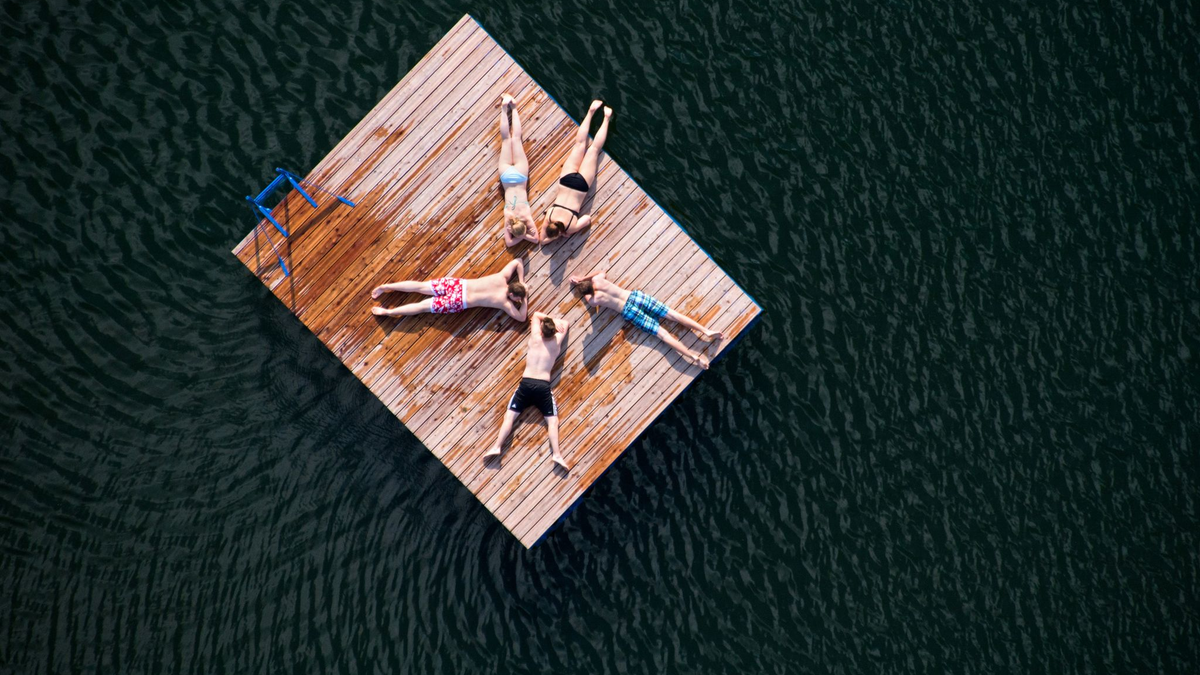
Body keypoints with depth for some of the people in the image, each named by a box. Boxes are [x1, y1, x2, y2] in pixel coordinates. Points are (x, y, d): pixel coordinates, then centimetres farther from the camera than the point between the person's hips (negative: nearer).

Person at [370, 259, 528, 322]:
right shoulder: (505, 303, -13)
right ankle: (387, 312, 2)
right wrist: (525, 300, 3)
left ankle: (386, 287, 11)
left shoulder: (502, 277, 0)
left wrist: (521, 283, 14)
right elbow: (521, 318, -7)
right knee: (423, 306, 1)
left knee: (420, 286, 11)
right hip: (460, 301, -5)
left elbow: (518, 262, 15)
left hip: (458, 284, 5)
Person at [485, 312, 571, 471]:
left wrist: (547, 319, 20)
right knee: (552, 420, 1)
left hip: (526, 383, 0)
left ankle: (497, 447, -11)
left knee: (509, 416, 3)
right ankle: (556, 454, -17)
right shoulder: (557, 341, 5)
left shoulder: (535, 337, 5)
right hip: (543, 386, 0)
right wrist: (553, 322, 23)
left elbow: (537, 314, 23)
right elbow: (565, 324, 25)